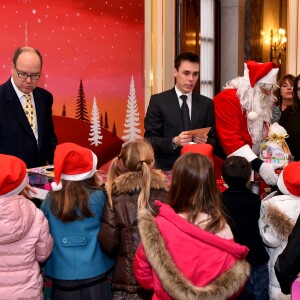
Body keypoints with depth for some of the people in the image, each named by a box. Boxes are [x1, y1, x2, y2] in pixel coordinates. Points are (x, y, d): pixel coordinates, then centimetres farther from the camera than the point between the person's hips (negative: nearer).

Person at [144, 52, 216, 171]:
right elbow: (150, 139, -5)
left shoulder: (207, 104, 8)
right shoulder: (158, 101, 0)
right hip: (167, 169, -2)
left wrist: (206, 141, -13)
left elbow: (215, 141, 9)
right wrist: (174, 142, -20)